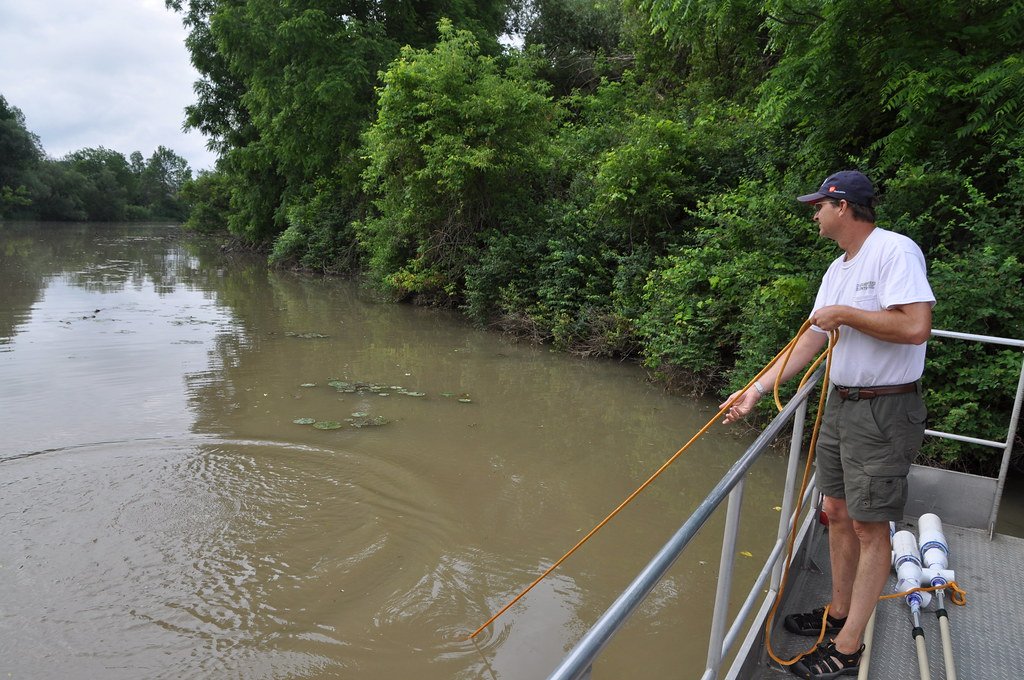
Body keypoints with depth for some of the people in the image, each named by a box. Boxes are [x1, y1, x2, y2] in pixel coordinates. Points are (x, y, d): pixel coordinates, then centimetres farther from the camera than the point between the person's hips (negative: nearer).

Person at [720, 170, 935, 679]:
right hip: (840, 404, 9)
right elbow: (811, 340, 13)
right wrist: (757, 389, 8)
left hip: (885, 412, -8)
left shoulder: (895, 250, -15)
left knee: (869, 524, 1)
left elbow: (915, 327, -27)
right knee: (837, 510, 15)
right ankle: (839, 611, 33)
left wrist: (844, 314, -14)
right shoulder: (837, 269, 12)